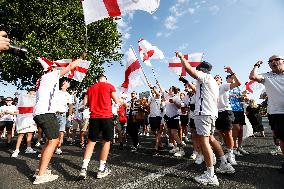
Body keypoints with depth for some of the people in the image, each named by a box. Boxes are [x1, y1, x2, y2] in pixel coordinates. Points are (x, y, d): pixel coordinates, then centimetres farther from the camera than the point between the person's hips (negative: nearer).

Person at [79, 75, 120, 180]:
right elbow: (117, 101, -2)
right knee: (106, 141, 8)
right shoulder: (109, 86, 3)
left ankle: (84, 168, 5)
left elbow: (85, 103, 9)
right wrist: (120, 101, 19)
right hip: (106, 116, -3)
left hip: (94, 117, 4)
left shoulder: (90, 88, 14)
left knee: (91, 142, 13)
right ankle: (101, 170, 13)